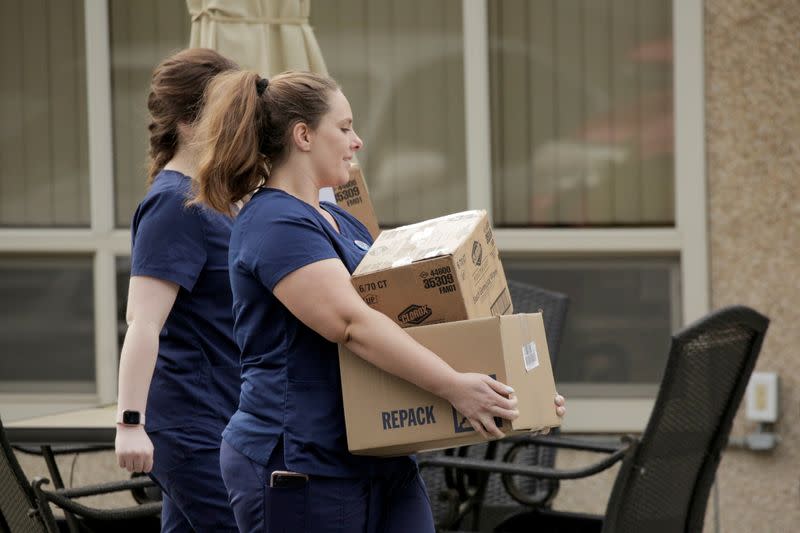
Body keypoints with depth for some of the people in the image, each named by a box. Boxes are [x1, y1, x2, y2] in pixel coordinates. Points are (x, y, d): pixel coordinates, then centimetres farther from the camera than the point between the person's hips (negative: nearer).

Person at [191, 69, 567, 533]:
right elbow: (353, 323, -25)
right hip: (298, 471, -9)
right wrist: (454, 386, -29)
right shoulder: (275, 225, -15)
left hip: (381, 458, 9)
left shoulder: (341, 222, 17)